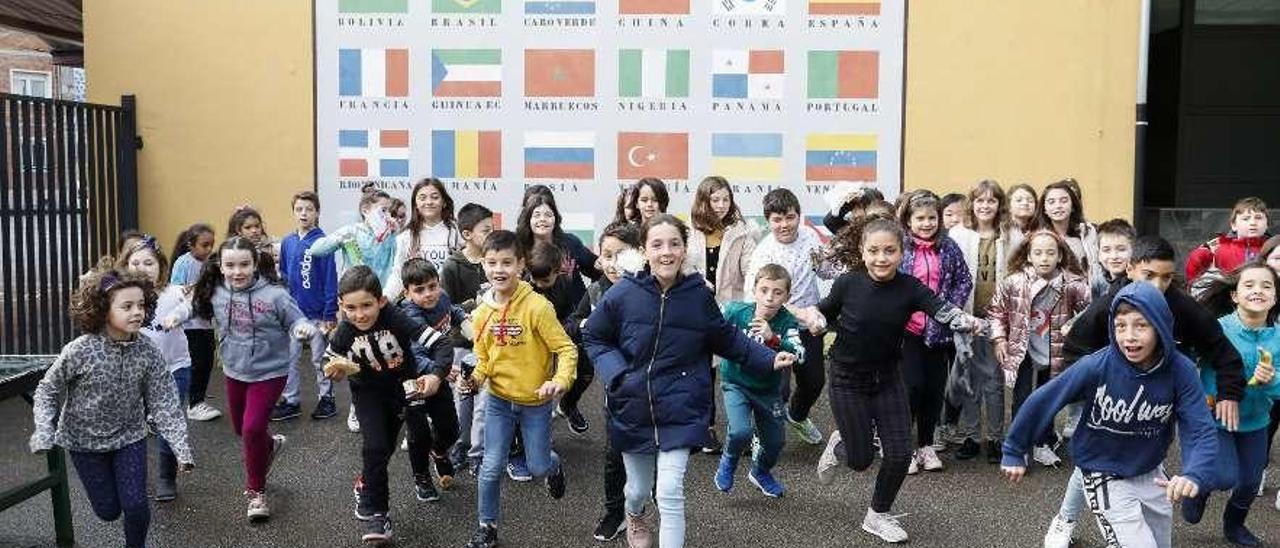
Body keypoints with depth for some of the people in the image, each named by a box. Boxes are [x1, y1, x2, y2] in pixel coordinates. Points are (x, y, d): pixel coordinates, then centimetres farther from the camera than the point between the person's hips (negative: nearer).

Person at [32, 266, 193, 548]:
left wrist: (182, 449, -24)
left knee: (135, 506, -5)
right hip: (85, 441, -1)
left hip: (129, 437, 1)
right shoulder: (79, 351, -22)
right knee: (108, 510, 9)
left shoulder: (149, 354, -17)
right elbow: (47, 391, -9)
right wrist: (44, 433, -21)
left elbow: (164, 403, -16)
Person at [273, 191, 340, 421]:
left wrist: (330, 313, -13)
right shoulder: (287, 243, 3)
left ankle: (326, 398, 23)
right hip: (291, 313, 4)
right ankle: (290, 400, 21)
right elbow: (283, 277, 11)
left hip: (317, 314, -4)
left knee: (319, 359, 9)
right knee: (288, 358, 9)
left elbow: (330, 279, -11)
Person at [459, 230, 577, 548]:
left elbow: (566, 349, -16)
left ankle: (553, 465, 46)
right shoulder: (482, 312, -5)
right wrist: (475, 378, -13)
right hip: (498, 401, 3)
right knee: (491, 469, 3)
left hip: (535, 402, -3)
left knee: (537, 468, 10)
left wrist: (561, 381, -32)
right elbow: (484, 359, 7)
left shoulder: (537, 306, -20)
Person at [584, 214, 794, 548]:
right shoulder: (624, 293, -13)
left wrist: (769, 360, 0)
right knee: (638, 488, 19)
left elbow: (727, 340, 7)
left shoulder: (699, 295, -9)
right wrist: (616, 374, -14)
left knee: (670, 494, -9)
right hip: (633, 410, 1)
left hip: (681, 411, -1)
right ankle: (635, 516, 56)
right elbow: (593, 337, 0)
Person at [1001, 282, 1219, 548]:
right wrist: (1014, 452, -7)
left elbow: (1201, 430, -21)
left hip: (1152, 475, 4)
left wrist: (1194, 474, -41)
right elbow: (1042, 401, -15)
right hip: (1107, 479, -4)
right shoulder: (1095, 367, -25)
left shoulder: (1180, 370, -17)